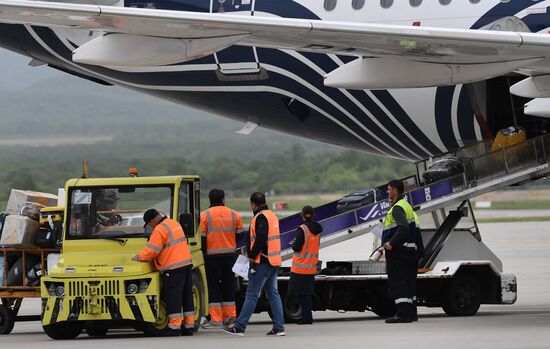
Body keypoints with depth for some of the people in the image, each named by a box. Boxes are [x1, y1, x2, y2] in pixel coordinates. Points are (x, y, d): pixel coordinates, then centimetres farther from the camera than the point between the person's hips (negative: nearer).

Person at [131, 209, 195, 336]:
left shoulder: (160, 230, -12)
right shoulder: (174, 224, 17)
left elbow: (152, 250, -14)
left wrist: (139, 257, 2)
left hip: (173, 268, -9)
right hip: (186, 263, 9)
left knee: (173, 298, -5)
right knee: (186, 296, 12)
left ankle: (174, 328, -6)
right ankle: (189, 326, 16)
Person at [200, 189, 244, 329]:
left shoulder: (205, 216, -3)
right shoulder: (233, 215, 6)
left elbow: (202, 238, -5)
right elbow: (240, 235, 11)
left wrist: (203, 254, 1)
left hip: (212, 256, -3)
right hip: (230, 255, 3)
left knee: (213, 286, 0)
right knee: (229, 285, 13)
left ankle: (216, 318, -5)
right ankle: (230, 316, 14)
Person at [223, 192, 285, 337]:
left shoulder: (261, 217, -13)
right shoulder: (272, 216, 17)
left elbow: (261, 238, -24)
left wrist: (252, 256, -16)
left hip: (262, 262, -9)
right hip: (274, 261, 9)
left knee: (252, 294, -7)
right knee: (273, 294, 10)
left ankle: (239, 327, -5)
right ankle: (279, 327, 7)